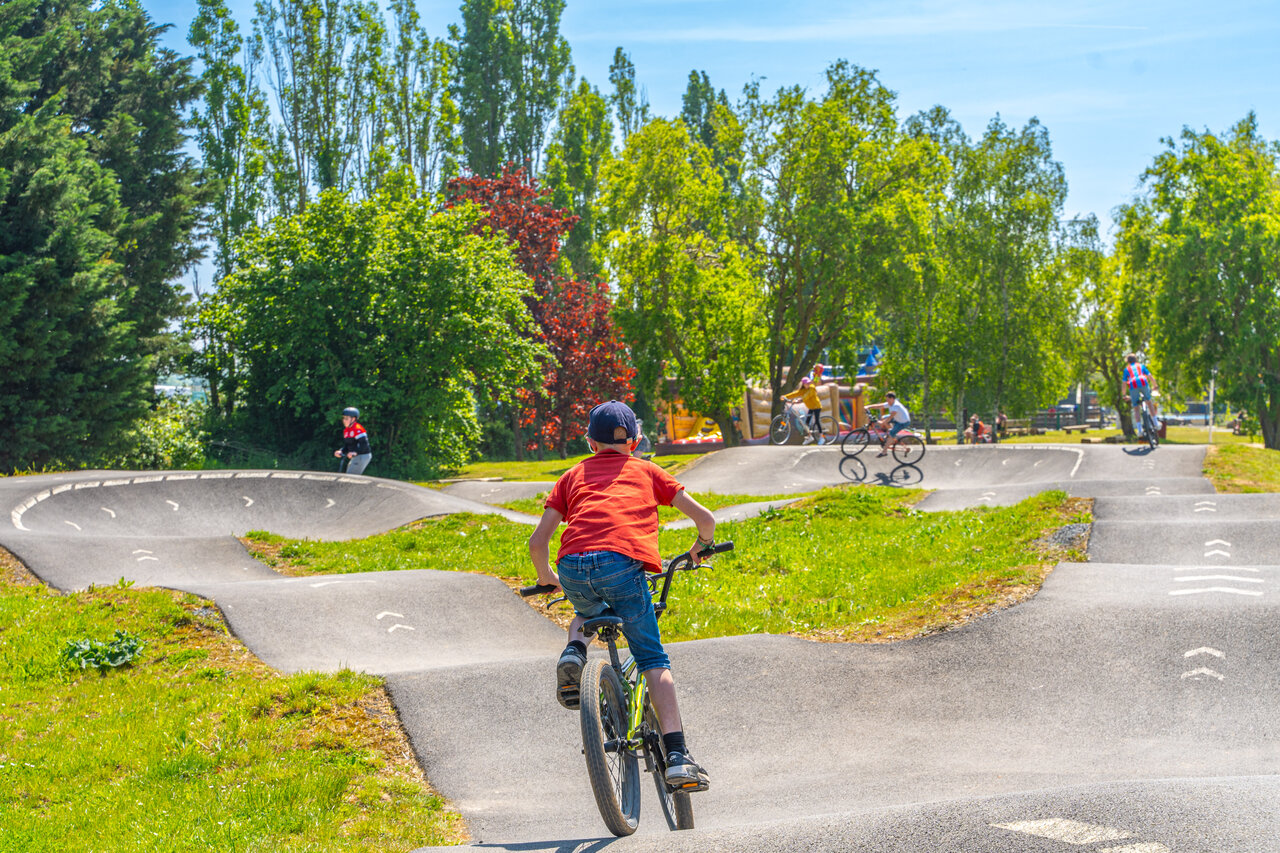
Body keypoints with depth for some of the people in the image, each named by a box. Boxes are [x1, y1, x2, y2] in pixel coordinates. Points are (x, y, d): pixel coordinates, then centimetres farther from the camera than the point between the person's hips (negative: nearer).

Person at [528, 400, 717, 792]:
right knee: (653, 660, 8)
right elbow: (705, 518, 23)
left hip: (572, 568, 2)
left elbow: (537, 541, 20)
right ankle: (677, 756, -5)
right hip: (621, 564, -2)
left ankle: (573, 654, 5)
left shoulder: (573, 475, 29)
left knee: (588, 610, 37)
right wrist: (699, 548, 44)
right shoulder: (645, 470, 27)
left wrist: (546, 578, 39)